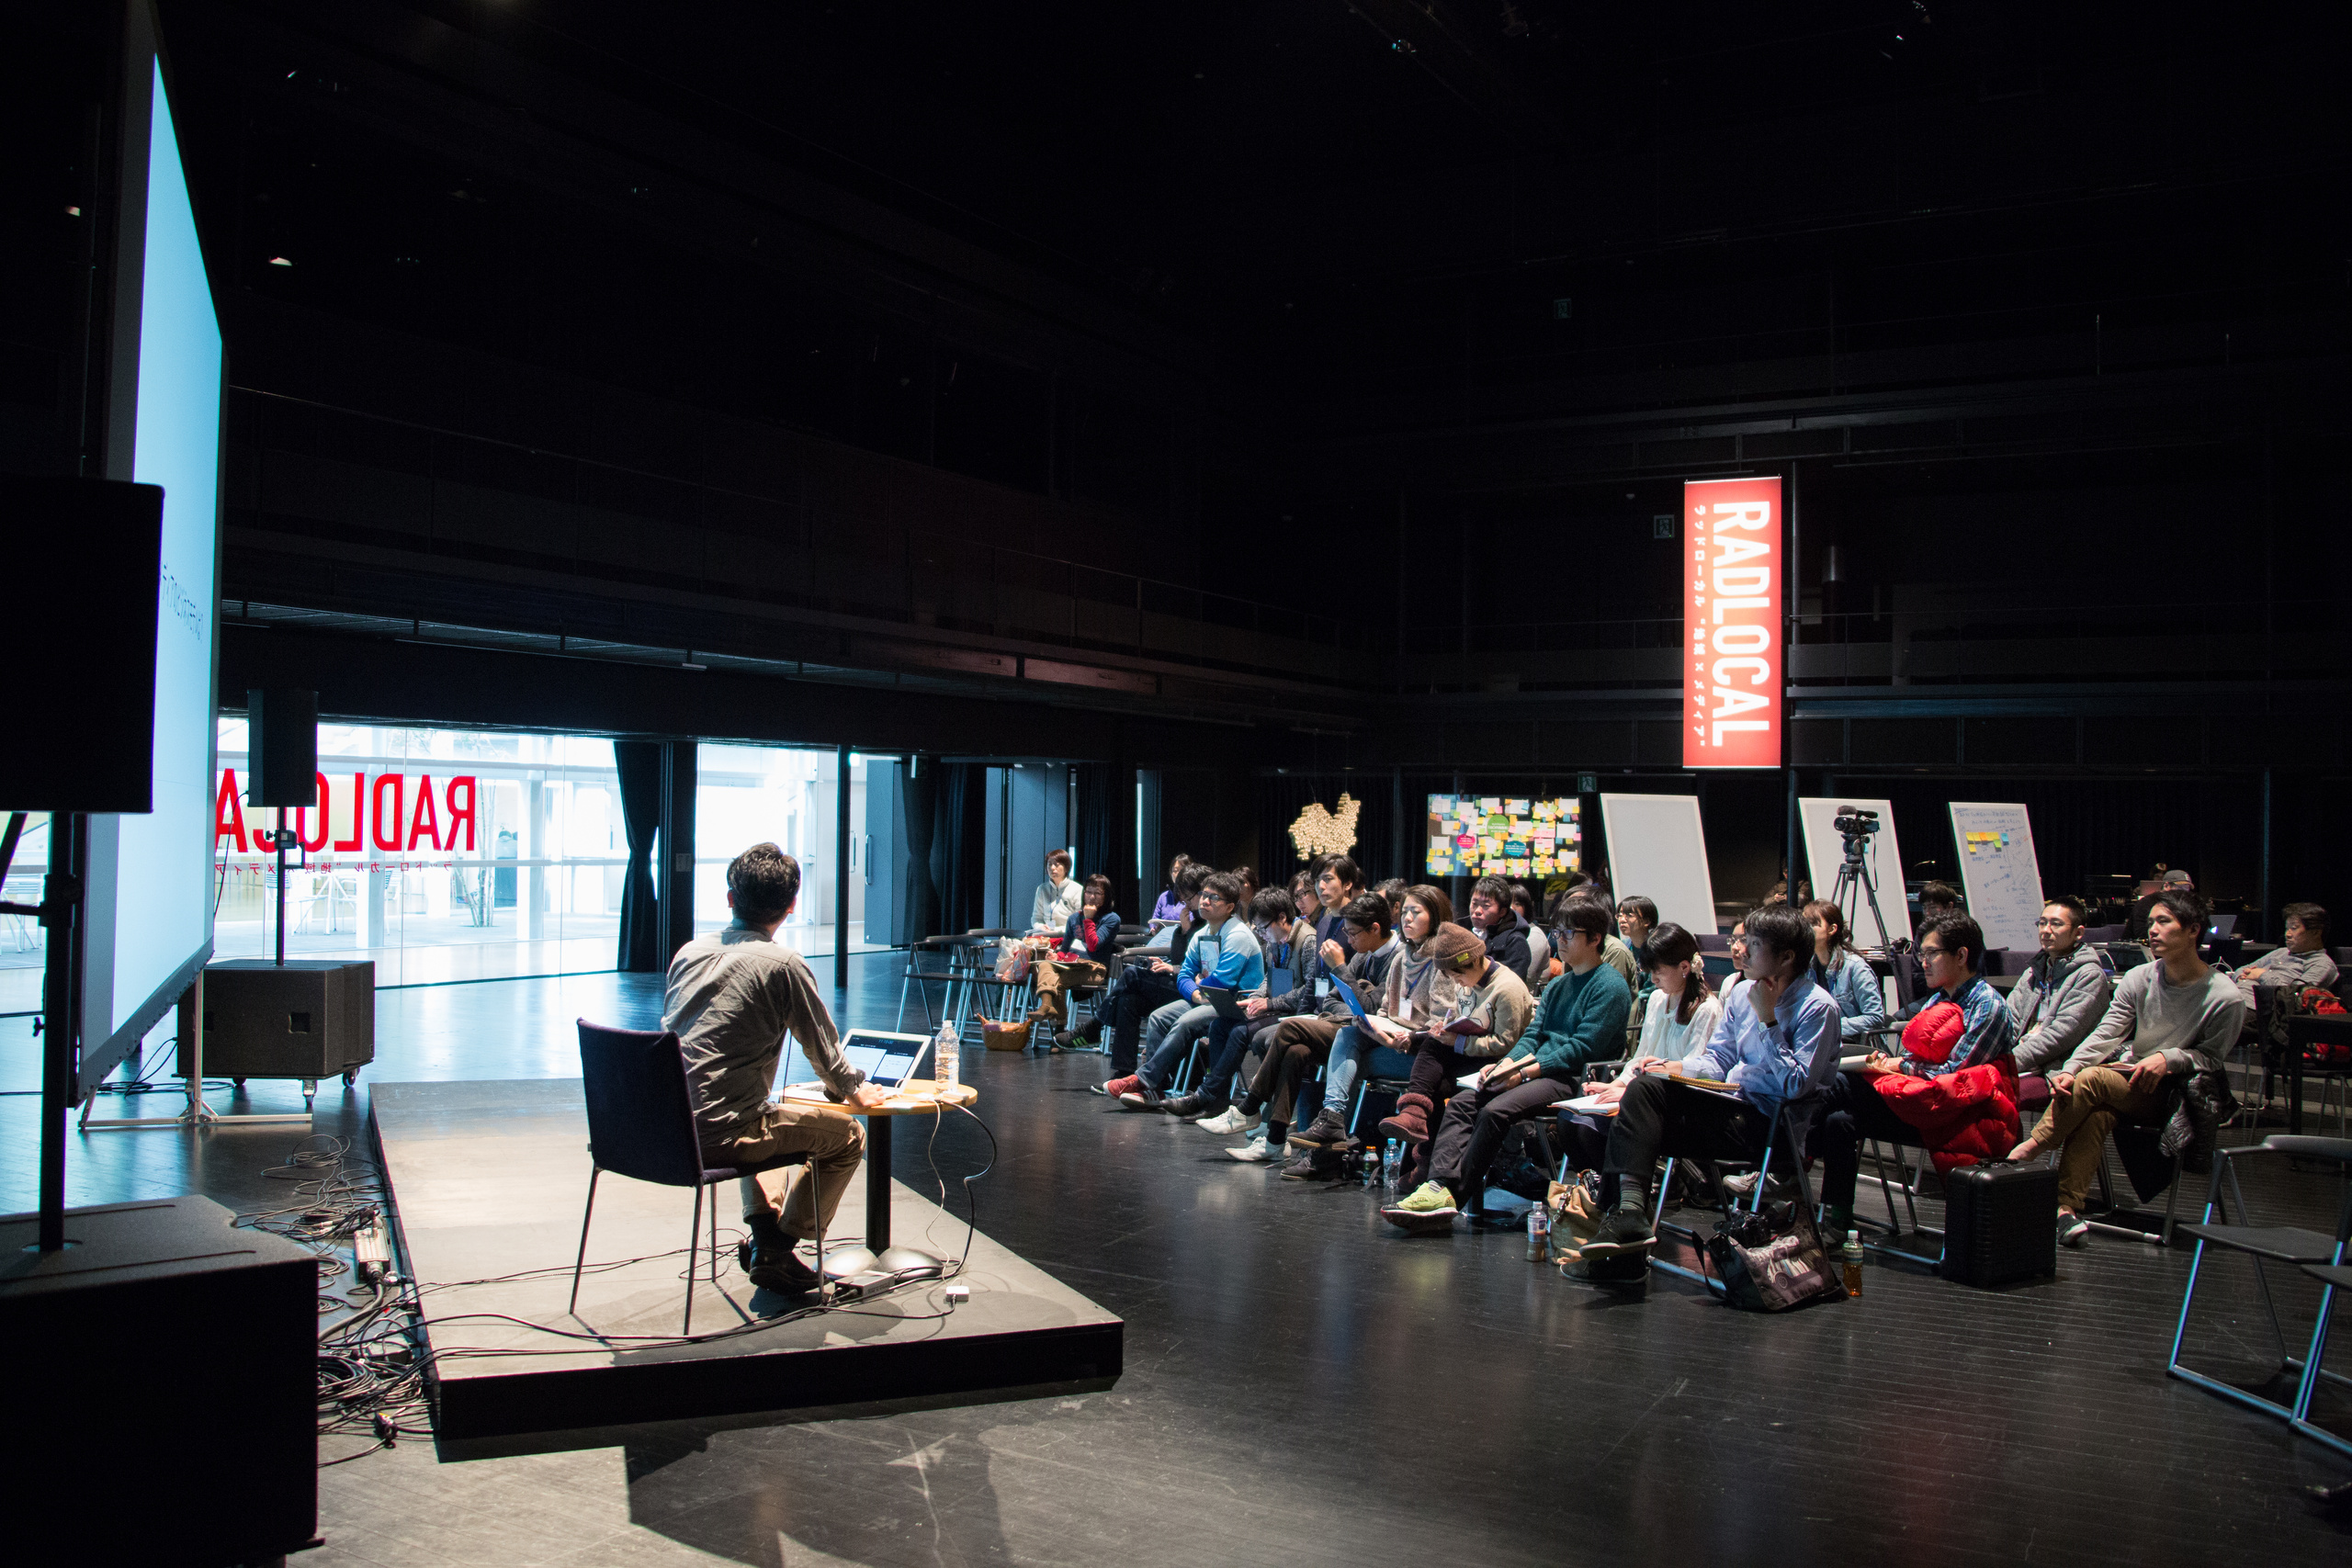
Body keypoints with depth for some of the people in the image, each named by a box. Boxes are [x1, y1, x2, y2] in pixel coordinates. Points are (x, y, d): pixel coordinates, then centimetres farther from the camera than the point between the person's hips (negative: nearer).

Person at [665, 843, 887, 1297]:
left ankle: (764, 1226, 25)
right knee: (847, 1135, 10)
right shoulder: (783, 966, -11)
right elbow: (824, 1049, 0)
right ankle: (775, 1252, 13)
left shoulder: (690, 952, 9)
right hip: (718, 1136, -8)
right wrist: (853, 1092, 22)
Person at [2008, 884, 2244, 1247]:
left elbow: (2212, 1056, 1)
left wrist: (2168, 1058, -18)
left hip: (2175, 1093, -3)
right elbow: (2106, 1034, -4)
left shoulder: (2225, 997, -7)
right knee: (2095, 1111, -32)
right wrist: (2069, 1070, -19)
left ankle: (2031, 1146, -17)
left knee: (2093, 1080, -30)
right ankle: (2067, 1206, -35)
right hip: (2130, 1079, 3)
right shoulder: (2138, 979, 4)